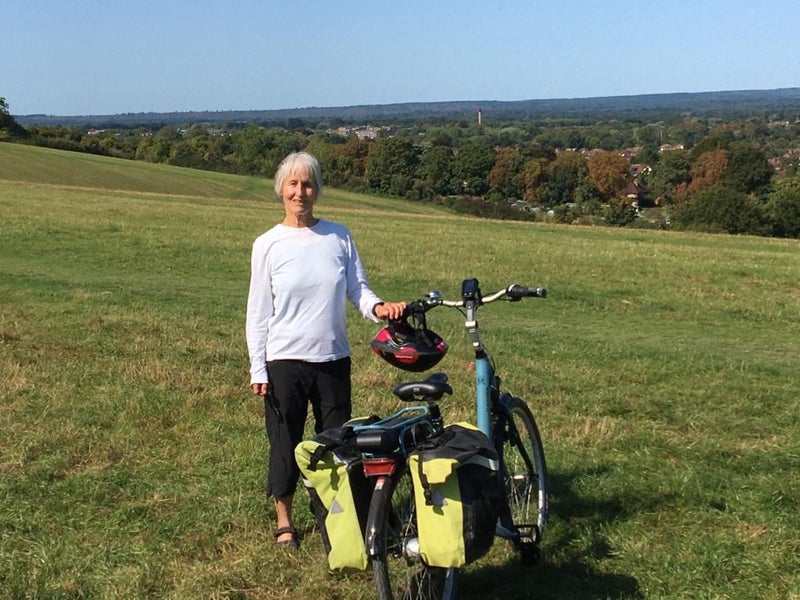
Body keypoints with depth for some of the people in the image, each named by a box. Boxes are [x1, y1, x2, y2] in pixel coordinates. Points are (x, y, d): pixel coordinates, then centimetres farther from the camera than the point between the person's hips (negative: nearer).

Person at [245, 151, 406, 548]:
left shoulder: (338, 237, 1)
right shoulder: (268, 244, -3)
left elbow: (357, 288, 3)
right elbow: (258, 312, -2)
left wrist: (377, 307, -20)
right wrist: (257, 369, -4)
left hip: (333, 359, 2)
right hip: (284, 362, -2)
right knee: (286, 441, 8)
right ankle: (284, 519, 28)